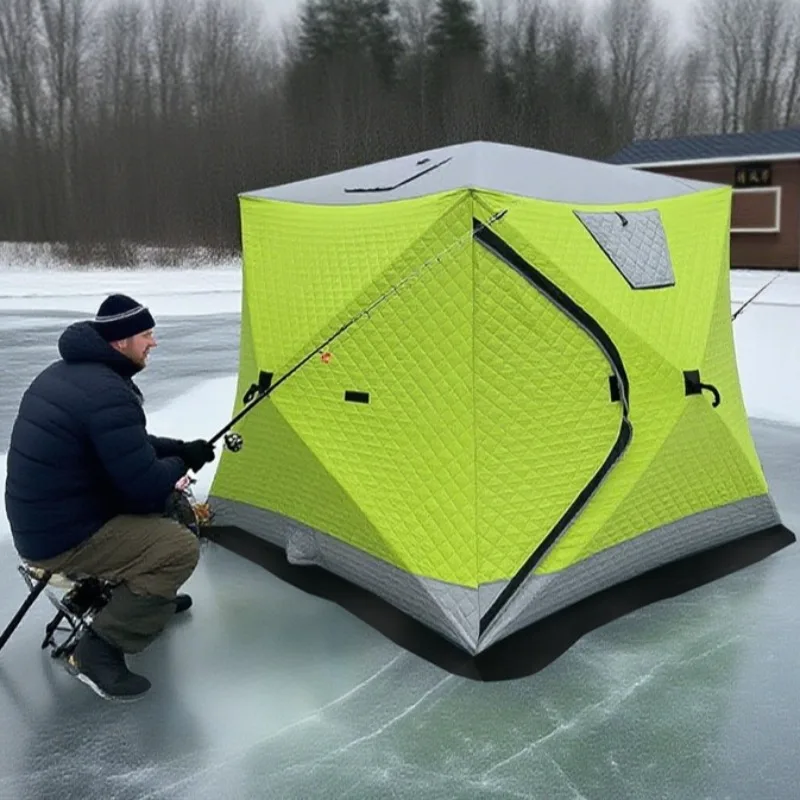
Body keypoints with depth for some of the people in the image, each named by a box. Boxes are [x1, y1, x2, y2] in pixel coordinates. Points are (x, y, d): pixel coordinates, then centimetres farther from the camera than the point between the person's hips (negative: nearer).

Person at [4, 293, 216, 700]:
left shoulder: (64, 372, 7)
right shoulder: (108, 394, -26)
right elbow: (146, 486, -25)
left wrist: (179, 449, 8)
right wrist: (179, 465, -3)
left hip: (42, 521, 10)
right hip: (64, 538, -10)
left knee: (165, 500, 20)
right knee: (181, 548, -13)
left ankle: (149, 596, 34)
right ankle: (99, 648, -7)